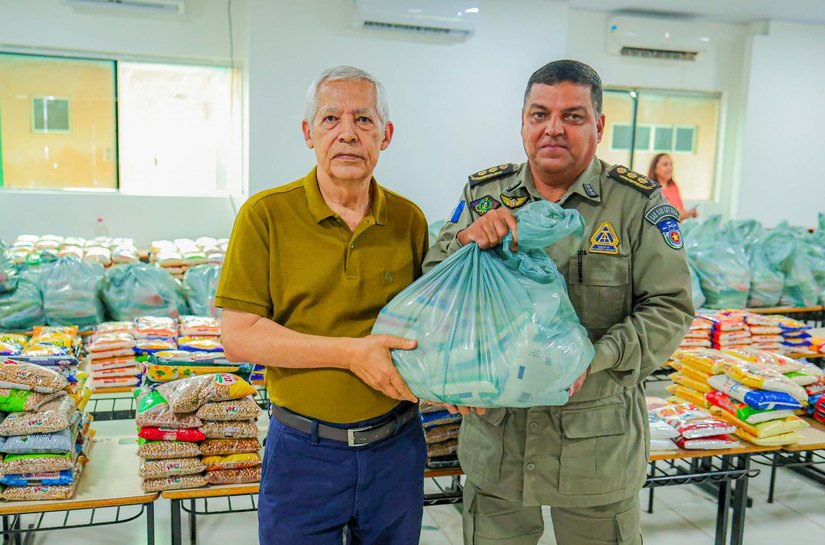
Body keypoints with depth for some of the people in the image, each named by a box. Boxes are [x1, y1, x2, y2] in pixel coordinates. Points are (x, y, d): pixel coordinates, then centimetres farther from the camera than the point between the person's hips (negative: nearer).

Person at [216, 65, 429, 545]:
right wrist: (351, 352, -20)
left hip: (396, 447, 3)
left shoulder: (410, 219, 1)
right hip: (303, 451, -3)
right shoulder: (266, 215, -9)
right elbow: (239, 337, -12)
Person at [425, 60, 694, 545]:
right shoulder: (483, 194, 2)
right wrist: (465, 240, -19)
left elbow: (669, 309, -7)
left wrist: (593, 358, -22)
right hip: (494, 435, 2)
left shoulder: (640, 204, -6)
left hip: (599, 441, -1)